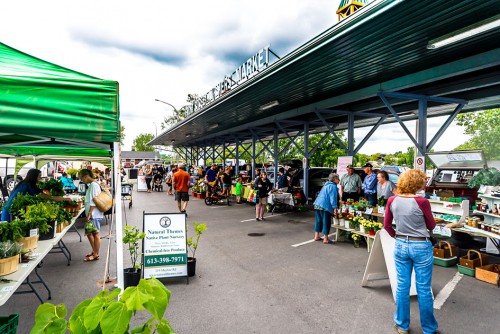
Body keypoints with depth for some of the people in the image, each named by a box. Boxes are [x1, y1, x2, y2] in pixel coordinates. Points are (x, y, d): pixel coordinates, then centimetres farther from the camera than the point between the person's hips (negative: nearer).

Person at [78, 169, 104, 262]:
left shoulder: (93, 185, -14)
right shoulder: (91, 185, 16)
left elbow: (94, 201, -19)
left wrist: (90, 213, -19)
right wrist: (89, 214, 20)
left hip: (94, 215, -10)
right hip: (91, 215, 10)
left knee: (95, 234, -1)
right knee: (89, 233, 17)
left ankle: (96, 255, 8)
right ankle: (94, 251, 29)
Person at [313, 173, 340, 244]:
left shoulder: (326, 185, 20)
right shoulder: (333, 186, -8)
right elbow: (333, 198, -17)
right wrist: (335, 207, -19)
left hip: (317, 204, 9)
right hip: (325, 206, -9)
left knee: (318, 220, 16)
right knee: (326, 222, 0)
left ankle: (316, 236, 23)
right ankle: (325, 239, 5)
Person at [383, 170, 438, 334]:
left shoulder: (392, 200, -6)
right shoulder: (422, 202, -17)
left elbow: (387, 225, 5)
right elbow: (431, 226, -2)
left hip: (400, 246, 4)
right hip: (421, 247, -3)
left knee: (402, 286, 13)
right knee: (424, 289, 10)